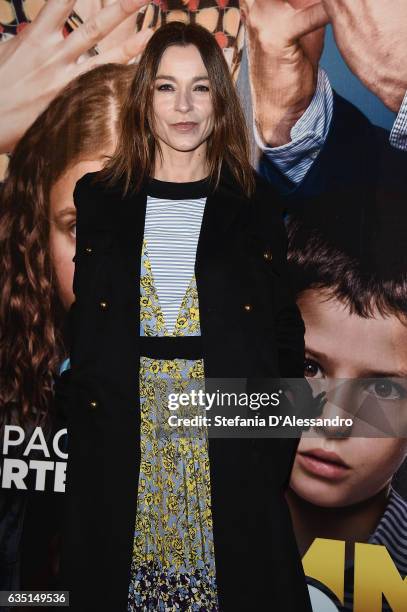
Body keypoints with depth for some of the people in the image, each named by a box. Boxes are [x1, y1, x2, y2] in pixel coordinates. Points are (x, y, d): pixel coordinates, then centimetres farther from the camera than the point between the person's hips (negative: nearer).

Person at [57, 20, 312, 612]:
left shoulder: (255, 203, 1)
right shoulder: (99, 197, 4)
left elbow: (284, 330, 3)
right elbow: (82, 324, 9)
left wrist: (277, 443, -4)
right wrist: (82, 403, -1)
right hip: (122, 434, 1)